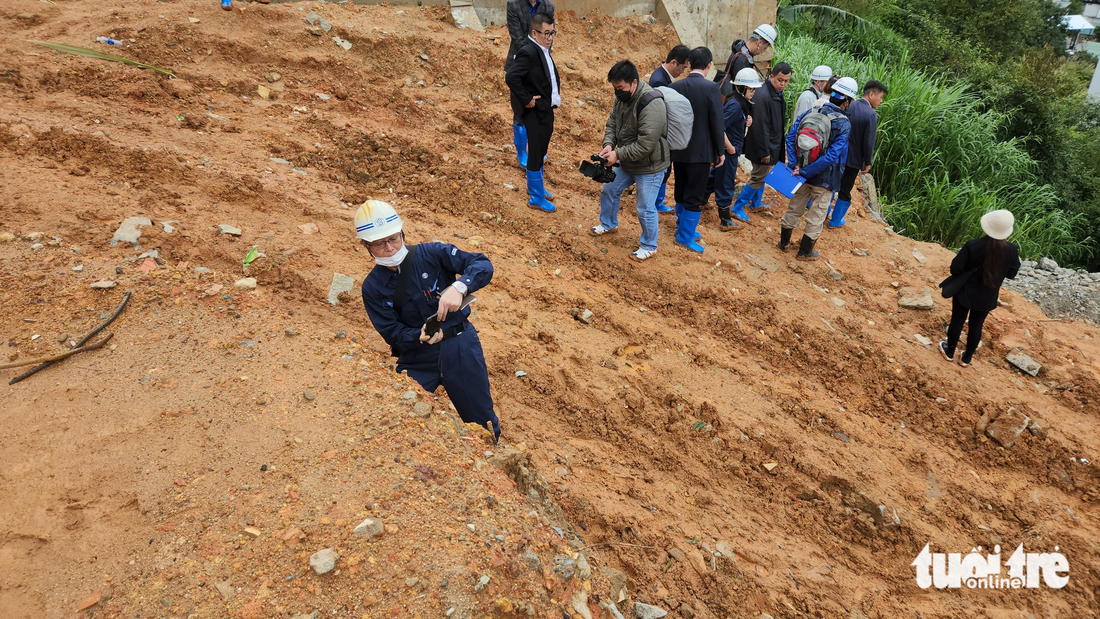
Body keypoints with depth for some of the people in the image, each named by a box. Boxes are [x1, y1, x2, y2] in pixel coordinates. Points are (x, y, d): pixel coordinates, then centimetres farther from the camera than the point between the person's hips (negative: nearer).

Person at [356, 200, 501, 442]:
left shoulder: (431, 253, -10)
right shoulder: (373, 287, -3)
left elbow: (483, 265, -15)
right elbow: (392, 332, -7)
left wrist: (459, 286, -35)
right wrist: (420, 337, -28)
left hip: (460, 348, -1)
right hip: (417, 358, 2)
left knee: (481, 420, 10)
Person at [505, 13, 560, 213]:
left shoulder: (543, 50, 9)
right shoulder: (528, 52, -21)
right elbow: (511, 77, -31)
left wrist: (556, 91, 10)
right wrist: (526, 99, -23)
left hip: (547, 109, 9)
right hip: (535, 112, -9)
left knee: (540, 151, 21)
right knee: (536, 154, 0)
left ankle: (534, 186, 38)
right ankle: (536, 198, 11)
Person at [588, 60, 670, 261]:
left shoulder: (651, 104, -31)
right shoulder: (622, 97, -4)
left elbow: (645, 144, -32)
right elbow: (612, 124, 6)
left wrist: (618, 154, -27)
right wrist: (609, 144, -14)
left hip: (649, 166, -9)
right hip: (626, 161, 9)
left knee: (645, 208, 1)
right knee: (609, 190, 23)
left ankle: (649, 246, 23)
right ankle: (609, 224, 49)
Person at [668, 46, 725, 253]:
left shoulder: (674, 87, -2)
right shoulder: (711, 88, -15)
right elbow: (717, 123, -13)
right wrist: (720, 151, -3)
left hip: (678, 151, 5)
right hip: (700, 151, -5)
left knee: (681, 192, 18)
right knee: (694, 197, 4)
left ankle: (682, 227, 32)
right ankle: (686, 236, 10)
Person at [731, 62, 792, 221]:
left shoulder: (777, 94, 5)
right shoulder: (763, 97, -25)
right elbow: (760, 127, -26)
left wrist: (781, 146, 17)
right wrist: (764, 152, -22)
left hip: (772, 145, 9)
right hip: (764, 146, -9)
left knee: (761, 175, 21)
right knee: (758, 178, -1)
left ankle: (755, 203, 37)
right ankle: (738, 208, 8)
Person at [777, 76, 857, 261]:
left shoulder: (810, 113, -5)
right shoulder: (844, 125, -18)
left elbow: (790, 137, -9)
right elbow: (832, 156, -25)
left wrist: (794, 164, -12)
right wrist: (805, 172, -22)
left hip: (803, 170, 4)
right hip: (824, 178, -4)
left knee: (794, 209, 20)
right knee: (815, 216, 11)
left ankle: (784, 242, 33)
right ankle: (804, 252, 23)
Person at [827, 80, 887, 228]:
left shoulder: (849, 106, -4)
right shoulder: (871, 115, -21)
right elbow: (868, 142, -19)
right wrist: (868, 162, -6)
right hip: (853, 159, -5)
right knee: (845, 191, 11)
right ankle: (835, 220, 23)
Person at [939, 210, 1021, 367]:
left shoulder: (972, 245, -26)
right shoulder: (1011, 250, -17)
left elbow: (955, 269, -20)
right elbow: (1012, 274, -3)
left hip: (965, 293, -2)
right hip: (987, 297, 2)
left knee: (957, 321, 17)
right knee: (976, 325, 18)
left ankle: (950, 352, 34)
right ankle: (966, 358, 33)